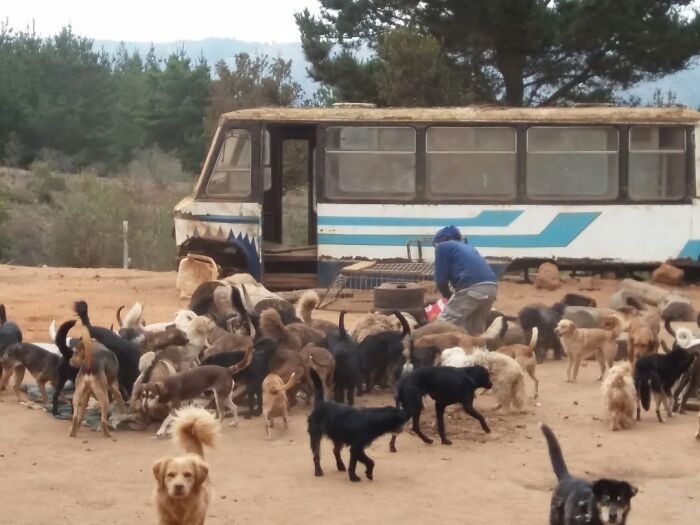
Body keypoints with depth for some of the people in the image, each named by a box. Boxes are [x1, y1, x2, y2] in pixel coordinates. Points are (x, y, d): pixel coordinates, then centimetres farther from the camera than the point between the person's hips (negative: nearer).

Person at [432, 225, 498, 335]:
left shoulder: (443, 246, 13)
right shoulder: (468, 247, 33)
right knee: (476, 331, 20)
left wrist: (448, 295, 24)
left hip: (471, 288, -8)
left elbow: (441, 279, 6)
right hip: (491, 287, 8)